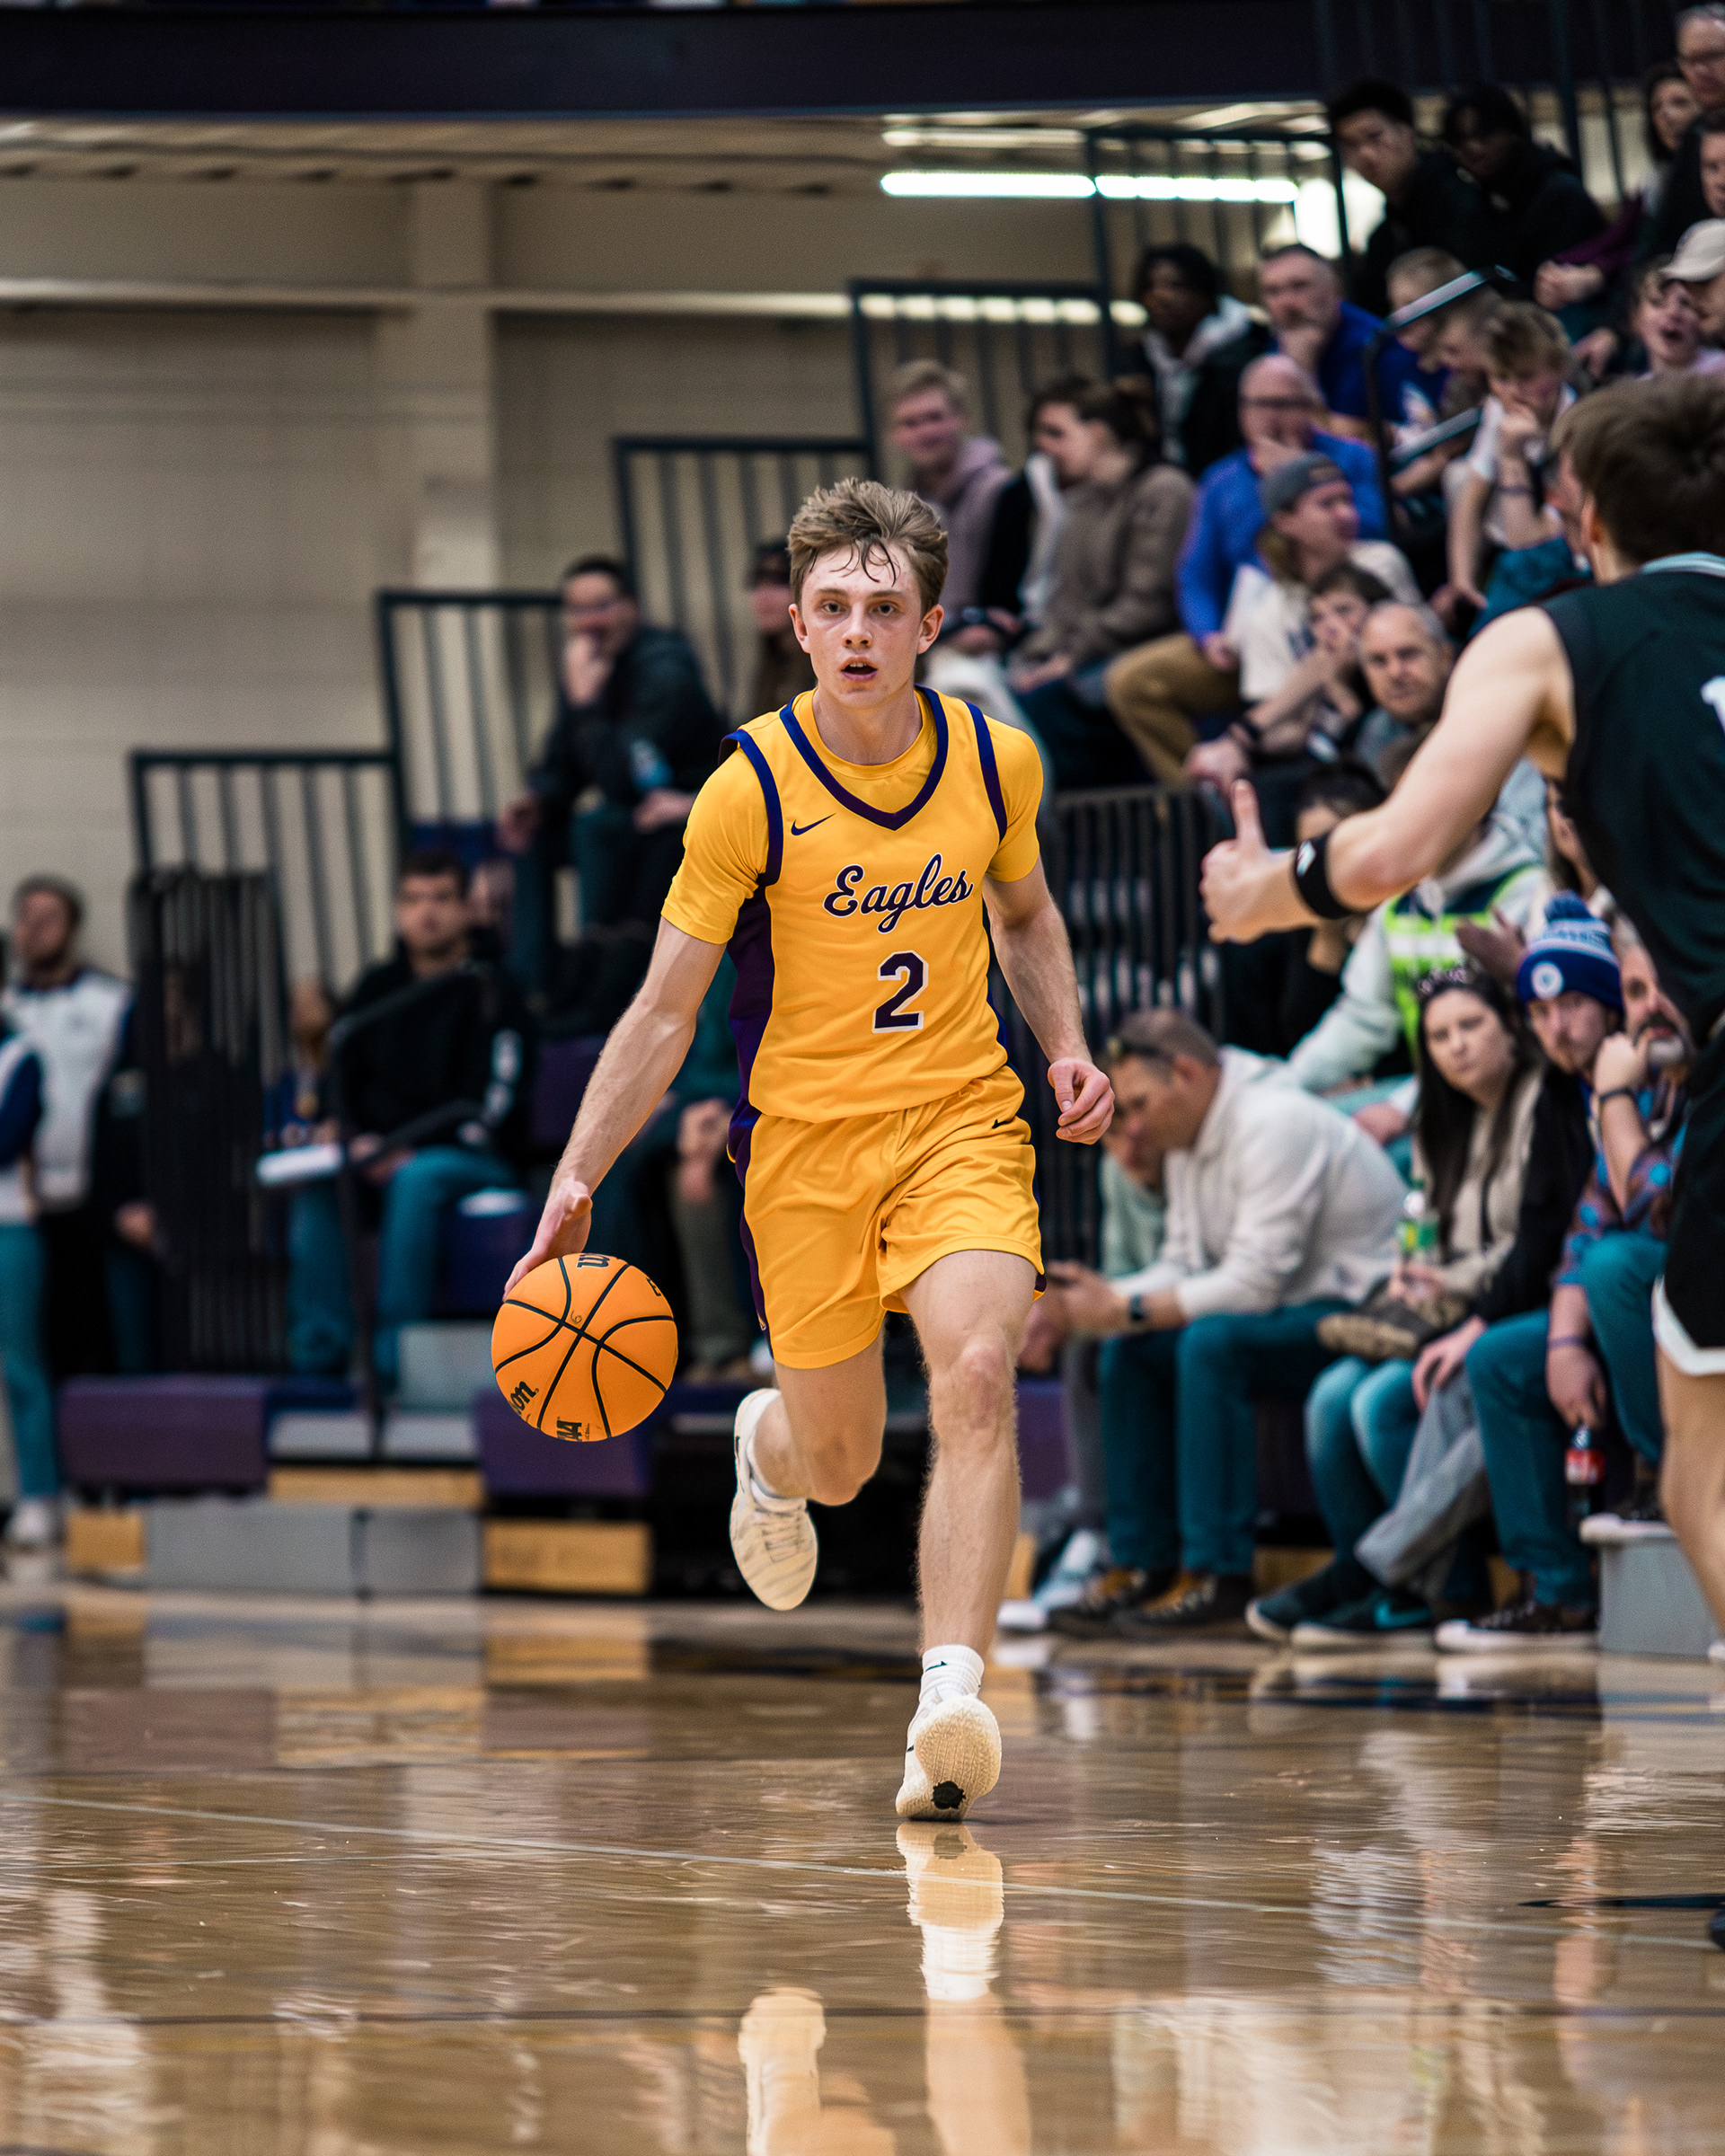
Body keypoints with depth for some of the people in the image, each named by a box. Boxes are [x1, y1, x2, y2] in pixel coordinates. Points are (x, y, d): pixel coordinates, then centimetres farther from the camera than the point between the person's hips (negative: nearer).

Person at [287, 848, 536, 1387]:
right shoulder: (375, 989, 14)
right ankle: (319, 1345, -29)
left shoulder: (490, 993, -2)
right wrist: (361, 1140, -7)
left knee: (418, 1180, -37)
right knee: (316, 1186, -25)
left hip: (474, 1160, -4)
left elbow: (489, 1105, -10)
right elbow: (343, 1078, 14)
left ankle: (394, 1351, -39)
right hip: (385, 1155, 5)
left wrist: (408, 1151, -20)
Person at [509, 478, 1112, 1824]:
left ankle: (949, 1707, -31)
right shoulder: (753, 790, -10)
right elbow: (665, 1010, -5)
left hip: (961, 1120, 1)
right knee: (841, 1462, 9)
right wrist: (578, 1182, -12)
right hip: (804, 1139, -1)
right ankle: (767, 1447, 50)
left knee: (978, 1377, -25)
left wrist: (1067, 1044, 4)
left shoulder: (995, 762, -1)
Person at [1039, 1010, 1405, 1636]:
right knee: (1129, 1350, -2)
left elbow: (1252, 1284, -26)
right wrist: (1106, 1295, -7)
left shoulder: (1273, 1126, -22)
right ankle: (1146, 1565, -2)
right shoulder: (1186, 1138, 8)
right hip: (1288, 1314, 10)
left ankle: (1217, 1575, -27)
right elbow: (1183, 1267, 12)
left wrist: (1126, 1307, -22)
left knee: (1211, 1342, -31)